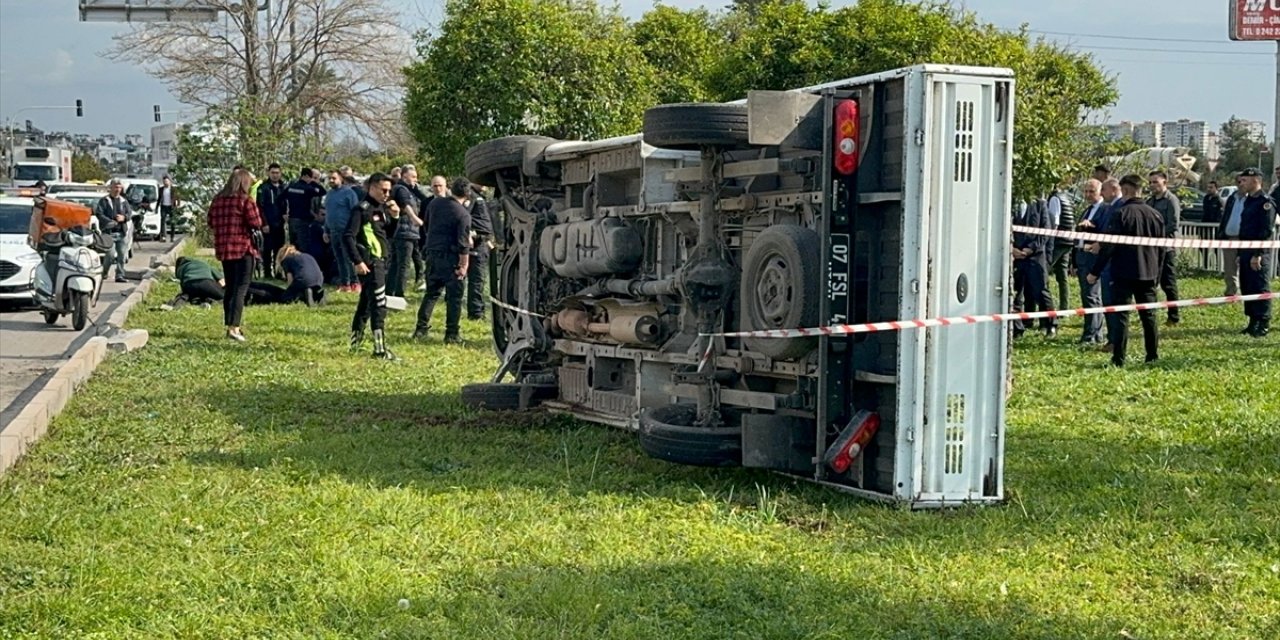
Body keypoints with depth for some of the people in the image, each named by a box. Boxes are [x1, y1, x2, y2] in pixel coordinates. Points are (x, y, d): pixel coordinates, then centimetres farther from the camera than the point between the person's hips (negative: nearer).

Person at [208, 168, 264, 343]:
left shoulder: (217, 200, 8)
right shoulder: (245, 201, -11)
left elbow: (211, 223, 14)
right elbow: (257, 224, -11)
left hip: (224, 249, 6)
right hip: (243, 249, -6)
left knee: (230, 288, 16)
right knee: (241, 289, -6)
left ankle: (230, 325, 20)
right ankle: (234, 327, -15)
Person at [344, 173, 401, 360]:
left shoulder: (381, 208, 13)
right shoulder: (362, 209, -13)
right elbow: (348, 236, -19)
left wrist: (394, 217, 2)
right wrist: (357, 261, -22)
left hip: (380, 261, 9)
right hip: (370, 263, -9)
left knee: (366, 303, 17)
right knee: (379, 305, -10)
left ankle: (356, 342, 27)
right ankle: (380, 349, -9)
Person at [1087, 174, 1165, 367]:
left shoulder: (1120, 214, -11)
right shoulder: (1156, 215, 6)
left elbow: (1109, 246, -13)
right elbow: (1161, 249, 13)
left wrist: (1095, 272, -6)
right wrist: (1156, 274, 23)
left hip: (1124, 273, -5)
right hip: (1148, 275, 5)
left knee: (1122, 315, -2)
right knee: (1149, 315, 13)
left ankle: (1119, 358, -5)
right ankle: (1153, 355, 16)